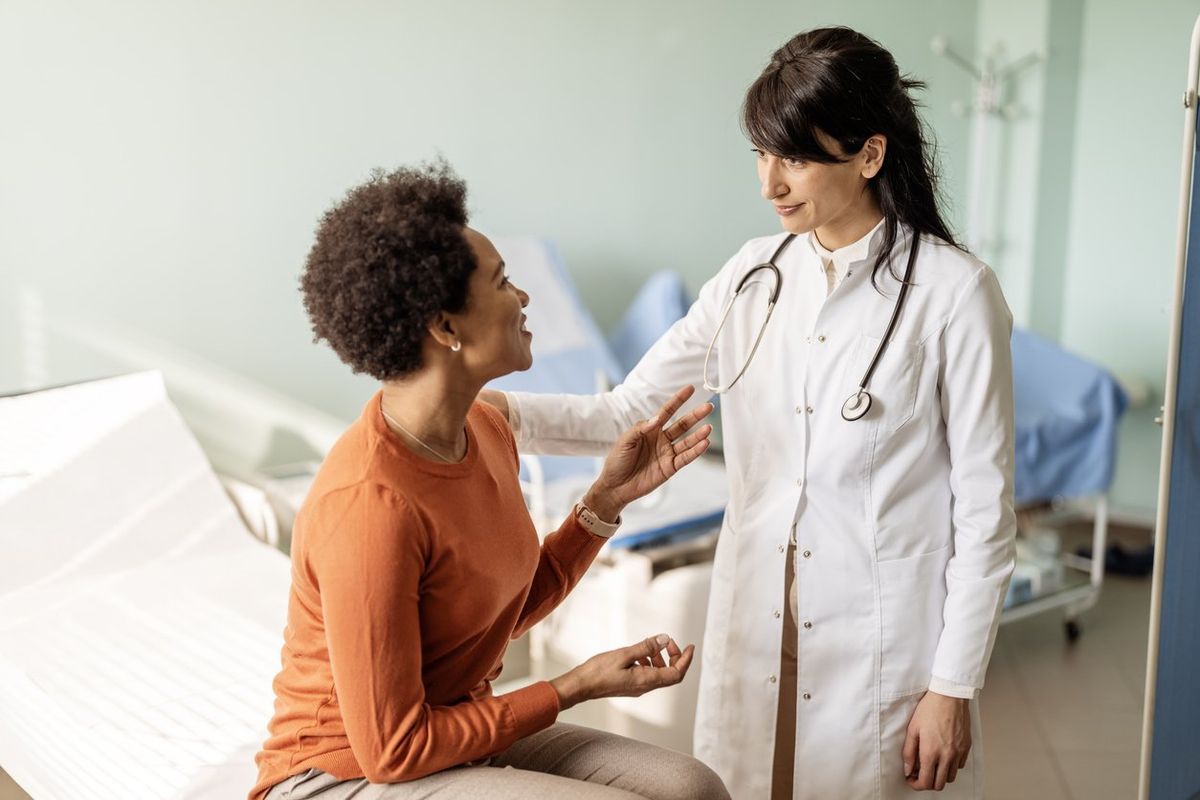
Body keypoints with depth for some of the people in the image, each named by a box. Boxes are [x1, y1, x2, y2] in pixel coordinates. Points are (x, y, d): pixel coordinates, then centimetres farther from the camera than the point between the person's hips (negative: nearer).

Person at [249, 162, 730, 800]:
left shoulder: (486, 431, -2)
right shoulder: (369, 507, -29)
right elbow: (393, 749, -22)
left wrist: (607, 498, 1)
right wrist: (577, 687, -15)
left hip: (454, 732, 8)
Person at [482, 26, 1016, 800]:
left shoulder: (954, 292, -12)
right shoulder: (756, 273, 2)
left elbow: (985, 509, -10)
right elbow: (630, 414, 2)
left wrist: (954, 686, -9)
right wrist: (498, 411, -12)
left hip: (884, 648, -4)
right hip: (757, 627, 5)